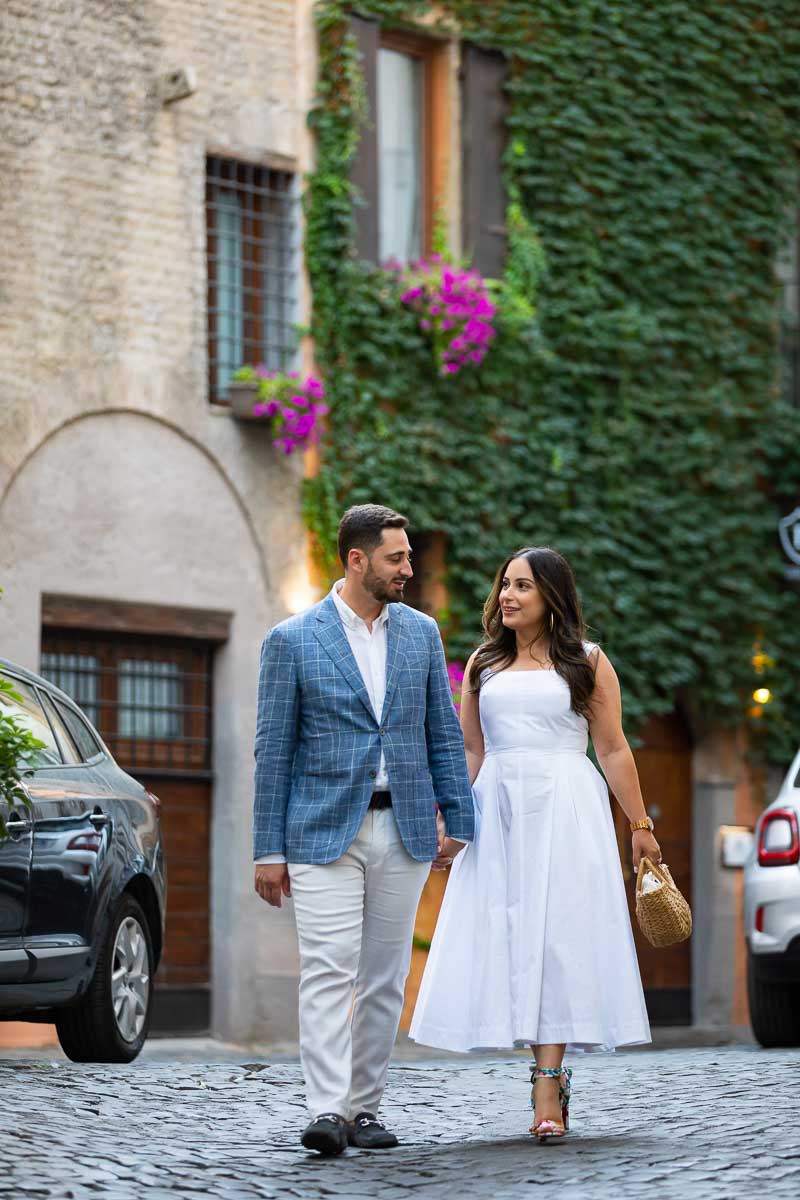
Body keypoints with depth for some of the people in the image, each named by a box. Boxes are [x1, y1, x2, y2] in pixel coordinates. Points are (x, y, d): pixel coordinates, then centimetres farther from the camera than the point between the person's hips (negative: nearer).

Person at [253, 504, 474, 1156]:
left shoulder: (421, 633, 9)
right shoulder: (291, 641, -2)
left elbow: (444, 732, 13)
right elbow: (274, 751, -1)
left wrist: (457, 820, 7)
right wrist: (269, 850, -4)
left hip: (404, 829, 4)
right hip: (324, 831, -4)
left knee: (385, 976, 7)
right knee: (329, 971, -12)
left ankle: (365, 1107, 14)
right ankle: (327, 1110, -16)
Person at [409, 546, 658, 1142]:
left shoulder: (587, 662, 6)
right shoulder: (484, 664, 15)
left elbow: (614, 749, 4)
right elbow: (470, 750, 15)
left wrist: (641, 825, 1)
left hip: (566, 809, -3)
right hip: (497, 813, 3)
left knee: (557, 938, -10)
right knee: (502, 940, -3)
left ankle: (547, 1094, -13)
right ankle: (552, 1074, 10)